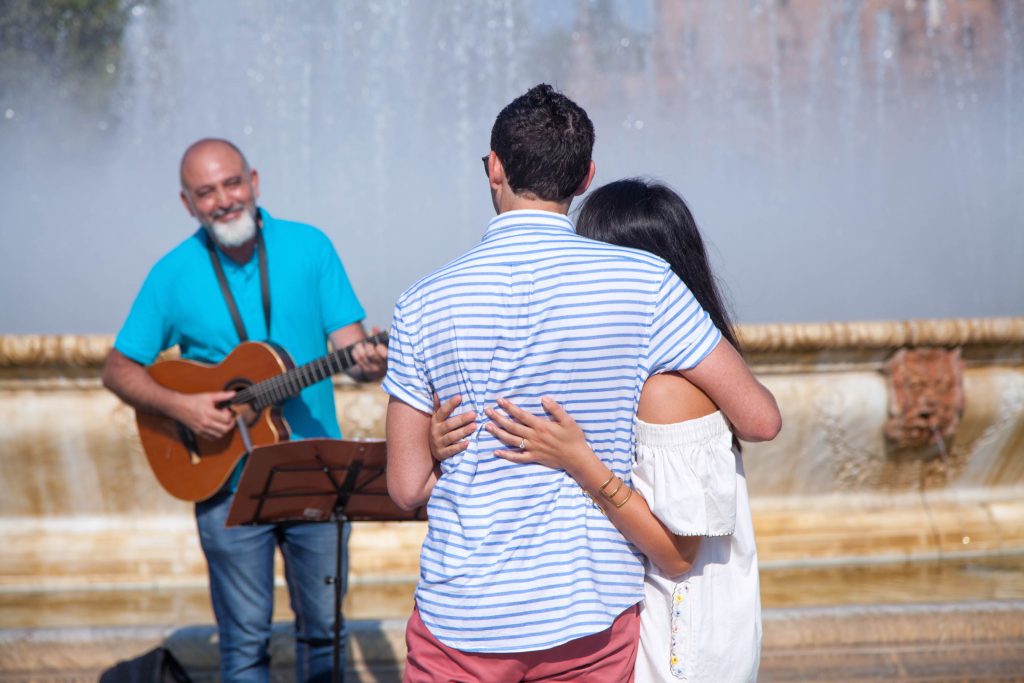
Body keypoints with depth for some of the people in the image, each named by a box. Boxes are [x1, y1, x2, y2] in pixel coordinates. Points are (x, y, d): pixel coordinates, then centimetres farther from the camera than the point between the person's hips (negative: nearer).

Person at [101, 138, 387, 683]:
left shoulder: (309, 247, -1)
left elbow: (348, 343, -3)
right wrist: (180, 406, -15)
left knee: (324, 627, 8)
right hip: (226, 482, -1)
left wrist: (368, 362, -27)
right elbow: (118, 370, 2)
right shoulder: (174, 275, -3)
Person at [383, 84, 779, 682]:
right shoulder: (644, 282, -8)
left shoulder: (425, 305, -7)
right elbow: (759, 419, -3)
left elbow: (408, 487, -2)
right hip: (592, 612, 0)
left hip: (462, 617, 0)